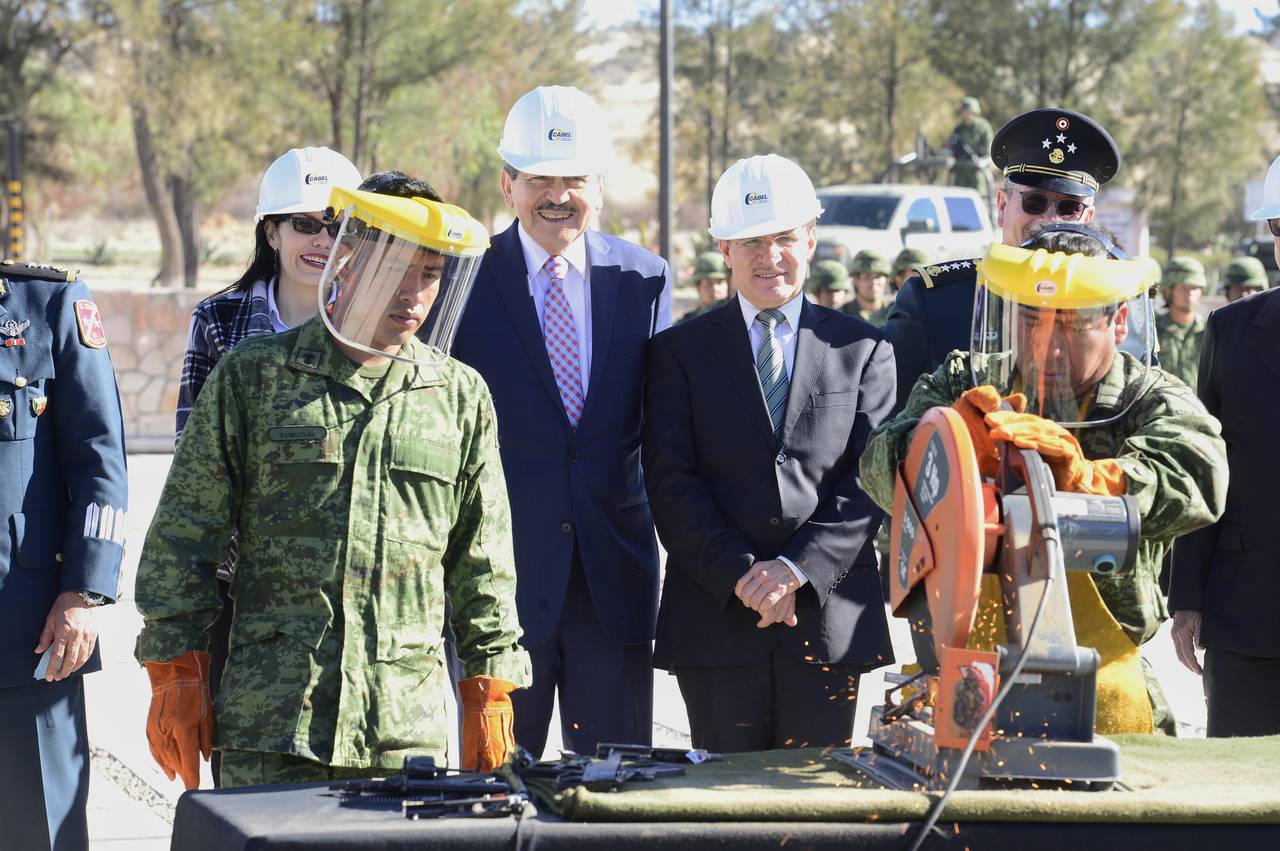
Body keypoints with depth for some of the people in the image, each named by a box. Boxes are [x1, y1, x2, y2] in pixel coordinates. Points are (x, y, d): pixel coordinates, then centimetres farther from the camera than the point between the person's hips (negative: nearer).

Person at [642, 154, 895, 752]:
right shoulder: (681, 351, 8)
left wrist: (798, 568, -12)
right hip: (718, 618, 0)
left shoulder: (863, 350, 9)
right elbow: (671, 484, -1)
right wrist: (741, 574, -12)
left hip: (828, 613, 0)